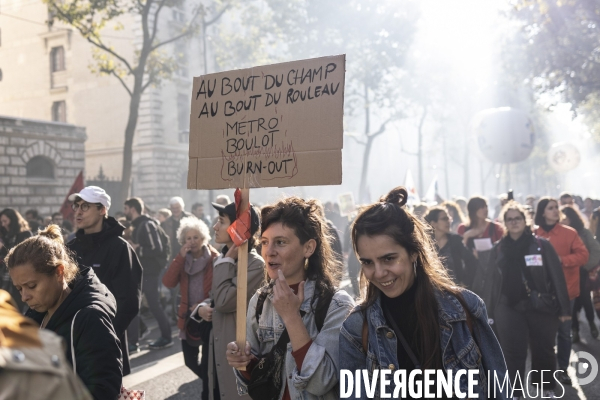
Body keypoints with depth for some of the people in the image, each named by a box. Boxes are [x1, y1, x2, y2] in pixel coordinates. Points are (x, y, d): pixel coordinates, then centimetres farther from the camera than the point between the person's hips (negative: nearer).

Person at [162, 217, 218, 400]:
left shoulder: (215, 259, -10)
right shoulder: (183, 260, 5)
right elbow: (168, 282, -11)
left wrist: (203, 307, -19)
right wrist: (181, 256, -15)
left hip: (208, 317, -5)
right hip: (188, 318, 5)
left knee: (207, 364, 1)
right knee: (190, 361, 14)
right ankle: (212, 382, 36)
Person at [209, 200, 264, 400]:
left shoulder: (256, 264, -17)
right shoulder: (223, 258, 9)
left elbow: (223, 301, -22)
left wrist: (227, 261, -14)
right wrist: (202, 307, 0)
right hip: (219, 349, 8)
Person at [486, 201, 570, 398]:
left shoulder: (541, 245, -2)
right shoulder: (499, 248, 6)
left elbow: (557, 277, -3)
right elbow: (492, 280, 8)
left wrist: (564, 307, -6)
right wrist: (492, 310, 6)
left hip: (541, 307, -1)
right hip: (509, 309, 1)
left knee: (543, 351, 10)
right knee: (513, 353, 2)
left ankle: (548, 389, 29)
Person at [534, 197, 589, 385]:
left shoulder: (569, 232, 0)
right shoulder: (534, 234, 1)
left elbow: (583, 255, -6)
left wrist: (562, 260, -18)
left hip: (565, 290, 0)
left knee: (564, 331, 5)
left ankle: (562, 369, 18)